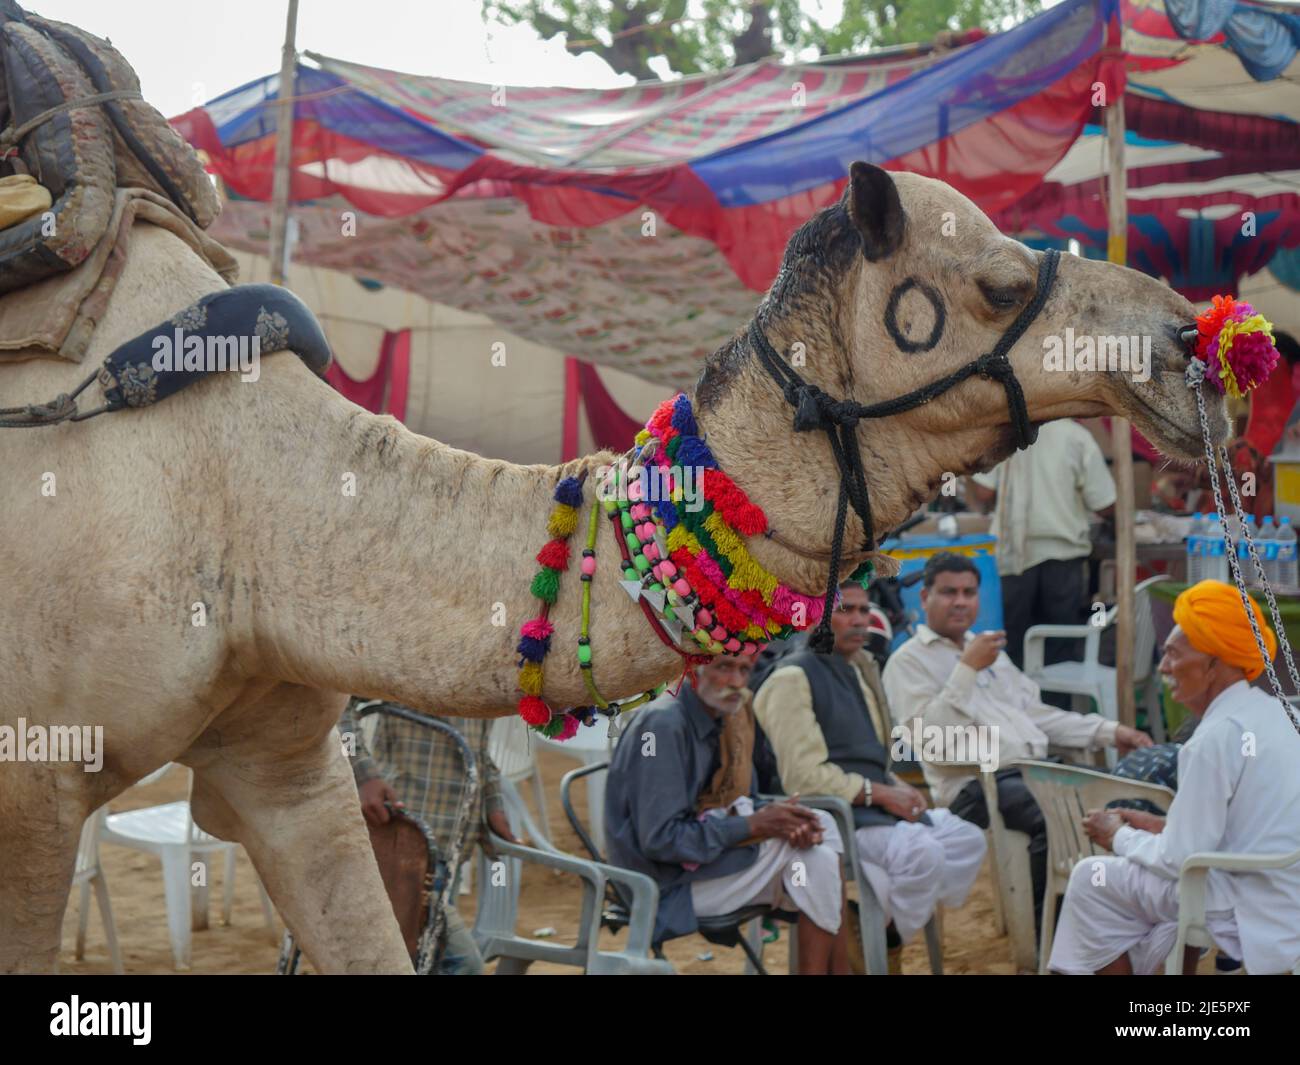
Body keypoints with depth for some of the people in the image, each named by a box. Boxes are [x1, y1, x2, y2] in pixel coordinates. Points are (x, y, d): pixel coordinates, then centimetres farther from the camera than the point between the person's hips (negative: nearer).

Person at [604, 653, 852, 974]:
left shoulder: (729, 715, 5)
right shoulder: (663, 725, -21)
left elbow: (737, 803, 13)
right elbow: (659, 840, -25)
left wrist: (780, 818, -11)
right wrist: (753, 825, -20)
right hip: (668, 882, -9)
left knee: (822, 827, -3)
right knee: (815, 861, -15)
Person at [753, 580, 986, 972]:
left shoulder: (862, 669, 20)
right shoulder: (793, 678, -9)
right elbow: (804, 775, -16)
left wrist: (902, 791, 4)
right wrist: (879, 793, -16)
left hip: (873, 805, 10)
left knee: (967, 839, -6)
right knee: (920, 850, -30)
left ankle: (890, 935, -4)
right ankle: (886, 951, -11)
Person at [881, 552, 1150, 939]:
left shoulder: (993, 654, 29)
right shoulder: (908, 661, 4)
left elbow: (1036, 713, 28)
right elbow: (928, 736, -11)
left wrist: (1108, 732, 17)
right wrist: (968, 668, -13)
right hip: (978, 782, -7)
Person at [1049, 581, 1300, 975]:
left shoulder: (1214, 739, -19)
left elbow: (1181, 860, -16)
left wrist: (1120, 836, 1)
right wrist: (1164, 826, 13)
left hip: (1258, 922, -9)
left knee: (1093, 878, 1)